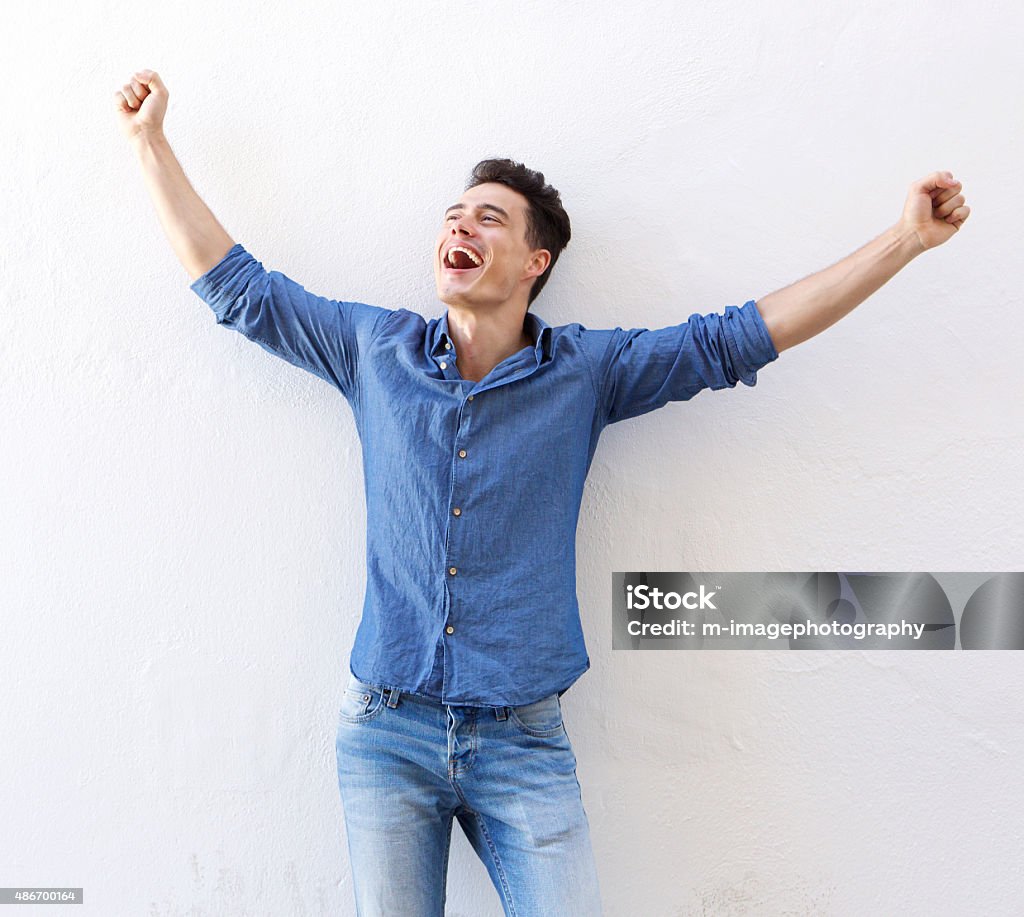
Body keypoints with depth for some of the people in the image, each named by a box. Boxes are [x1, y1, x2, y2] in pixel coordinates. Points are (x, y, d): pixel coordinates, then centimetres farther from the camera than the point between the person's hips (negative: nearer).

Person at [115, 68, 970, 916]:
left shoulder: (588, 369, 0)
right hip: (386, 732, 1)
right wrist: (151, 140, 13)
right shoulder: (375, 349, 3)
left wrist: (907, 237, -1)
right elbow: (237, 286, 10)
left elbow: (741, 336, 0)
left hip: (523, 741, -1)